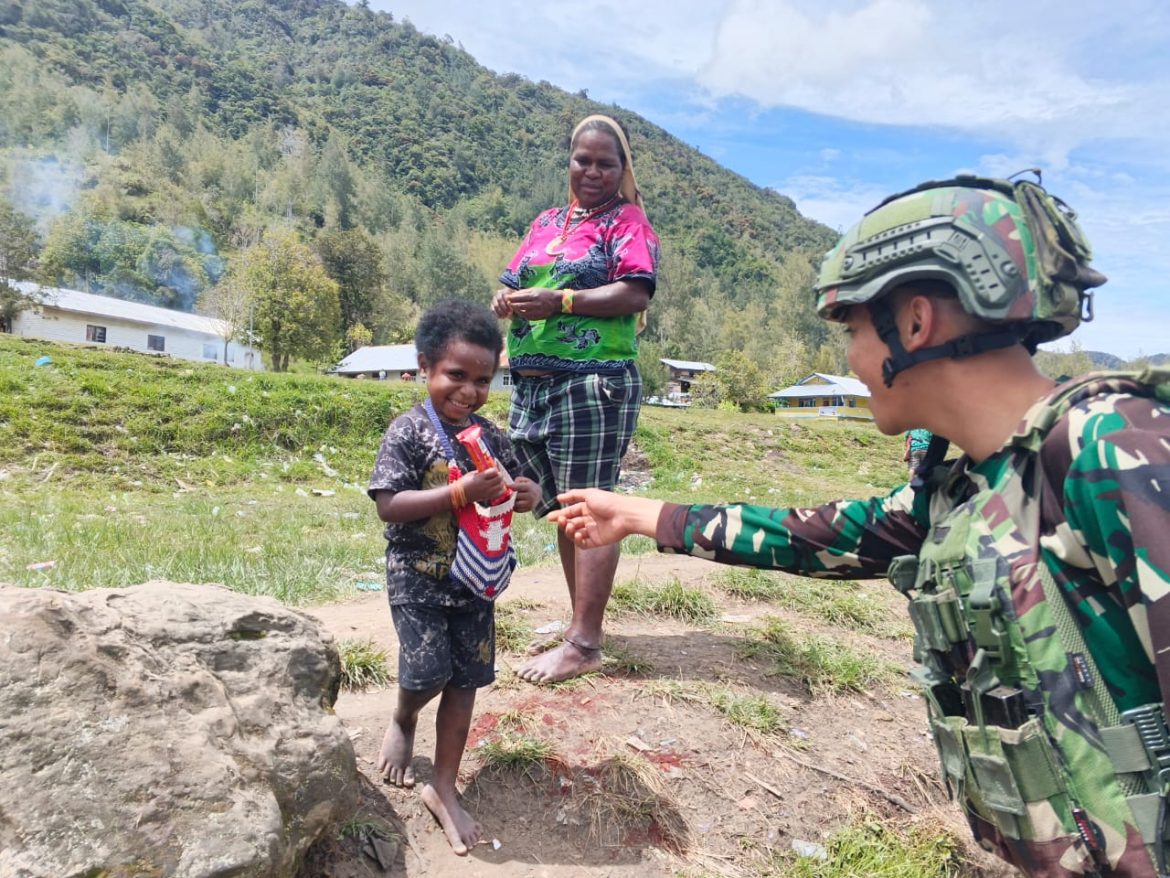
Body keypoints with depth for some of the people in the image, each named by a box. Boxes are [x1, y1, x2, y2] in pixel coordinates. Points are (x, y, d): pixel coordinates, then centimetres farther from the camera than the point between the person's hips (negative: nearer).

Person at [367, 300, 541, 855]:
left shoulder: (492, 438, 1)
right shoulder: (407, 432, -13)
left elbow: (509, 489, 12)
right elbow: (389, 506, -19)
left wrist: (527, 496, -13)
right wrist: (460, 493, -29)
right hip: (417, 577, -4)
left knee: (465, 680, 7)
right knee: (428, 673, -5)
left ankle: (443, 788, 24)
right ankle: (402, 721, 34)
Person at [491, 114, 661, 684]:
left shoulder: (627, 220, 2)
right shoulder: (546, 223, 22)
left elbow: (637, 296, -12)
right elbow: (512, 285, 22)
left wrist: (559, 300, -18)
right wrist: (507, 301, -2)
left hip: (593, 385, -7)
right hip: (531, 385, 8)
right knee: (560, 512, 12)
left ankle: (584, 645, 3)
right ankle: (580, 624, 25)